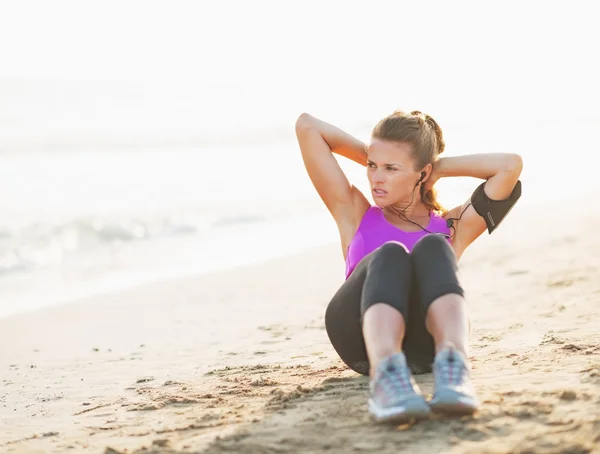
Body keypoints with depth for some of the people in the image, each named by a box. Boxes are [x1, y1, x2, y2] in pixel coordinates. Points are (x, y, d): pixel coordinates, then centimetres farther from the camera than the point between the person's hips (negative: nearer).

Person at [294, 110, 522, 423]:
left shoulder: (449, 227, 29)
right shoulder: (356, 216, 29)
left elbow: (510, 166, 19)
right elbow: (307, 126, 28)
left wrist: (440, 168, 27)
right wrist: (371, 157, 34)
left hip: (426, 344, 1)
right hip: (361, 337, 0)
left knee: (433, 248, -27)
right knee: (390, 255, -30)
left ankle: (453, 367, -55)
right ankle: (385, 374, -61)